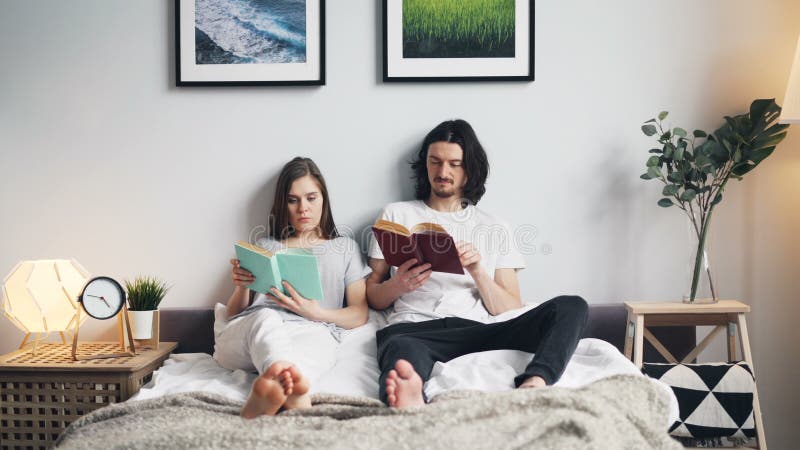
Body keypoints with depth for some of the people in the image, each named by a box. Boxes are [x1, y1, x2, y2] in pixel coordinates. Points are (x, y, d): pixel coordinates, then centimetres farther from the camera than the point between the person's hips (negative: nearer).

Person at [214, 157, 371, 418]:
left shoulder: (345, 248, 26)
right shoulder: (265, 247, 30)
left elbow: (359, 315, 13)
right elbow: (234, 314, 26)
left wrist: (314, 312, -6)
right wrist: (241, 286, 2)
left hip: (312, 331, -1)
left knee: (315, 339, -40)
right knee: (265, 318, -37)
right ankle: (294, 399, -67)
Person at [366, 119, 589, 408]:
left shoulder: (495, 229, 21)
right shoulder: (396, 215, 20)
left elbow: (511, 311, 13)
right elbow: (371, 297, 17)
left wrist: (477, 272, -5)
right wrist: (397, 285, -6)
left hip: (477, 330, 2)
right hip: (413, 328, -1)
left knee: (572, 307, -23)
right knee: (403, 351, -39)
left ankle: (533, 384, -49)